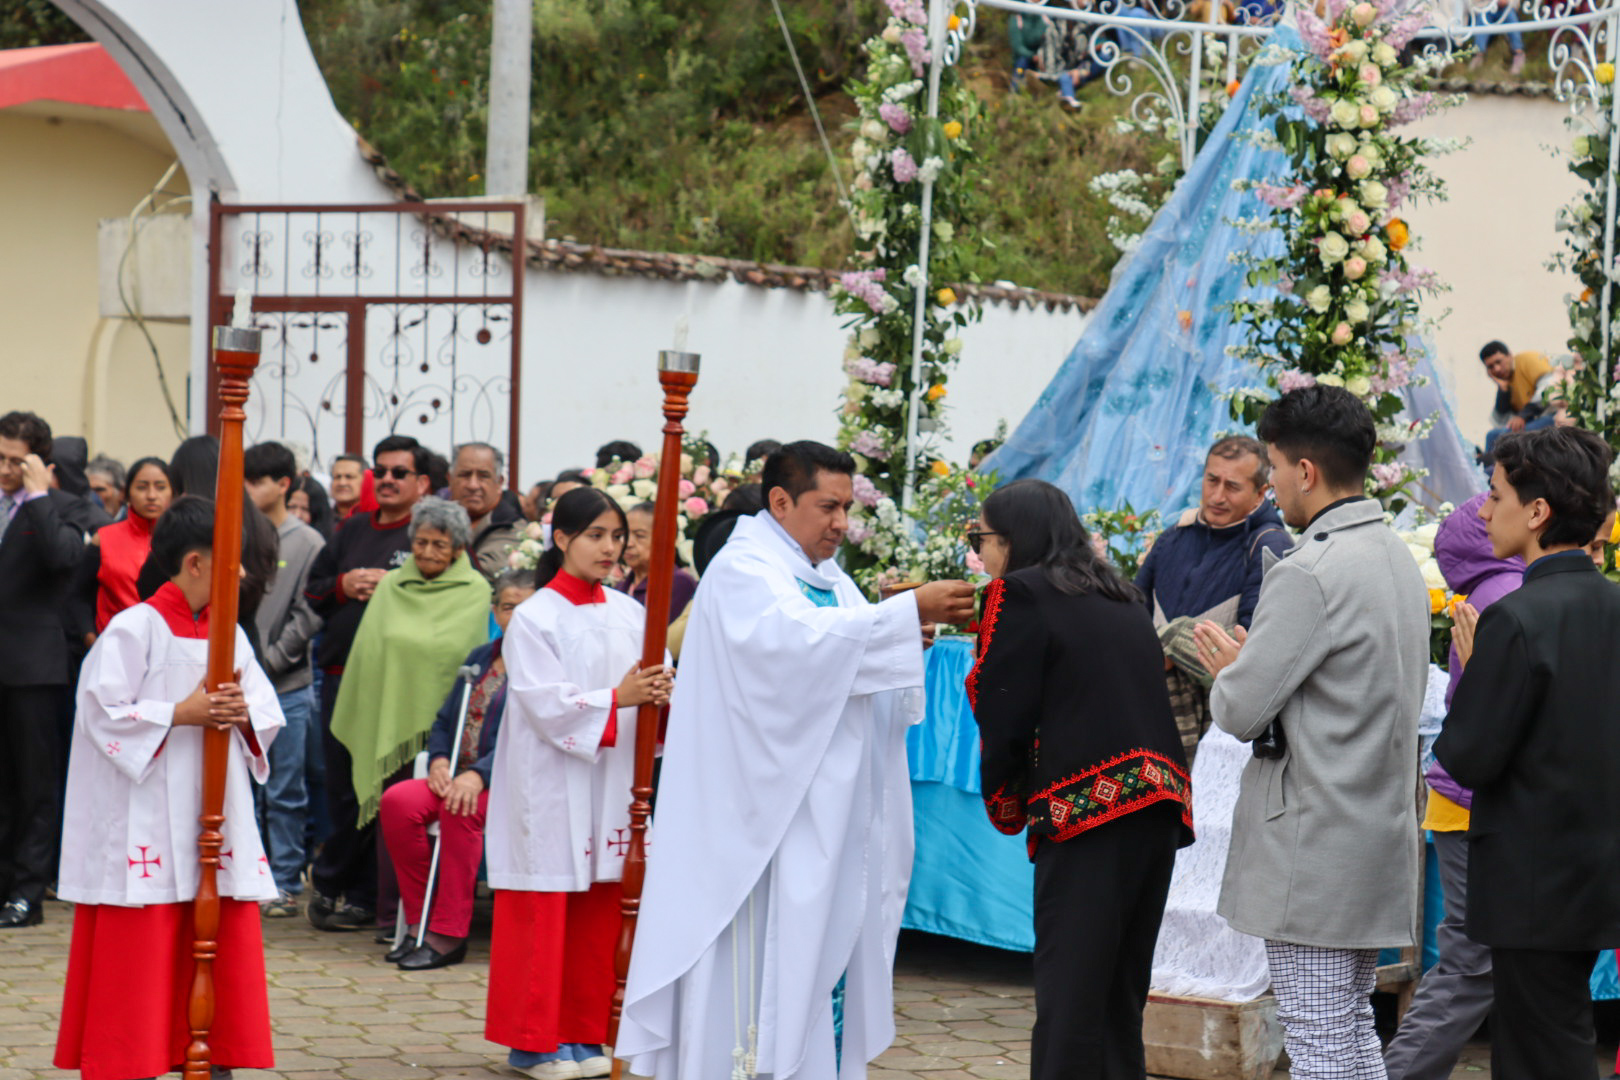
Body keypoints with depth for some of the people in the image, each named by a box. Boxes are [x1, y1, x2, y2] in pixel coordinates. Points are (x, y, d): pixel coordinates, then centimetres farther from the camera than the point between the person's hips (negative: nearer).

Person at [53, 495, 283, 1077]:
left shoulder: (229, 632, 11)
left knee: (225, 943, 6)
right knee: (140, 952, -2)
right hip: (147, 822, -6)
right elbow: (103, 712, -14)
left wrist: (244, 714, -10)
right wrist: (182, 714, -17)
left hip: (217, 818, 6)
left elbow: (270, 714, 12)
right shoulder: (135, 628, -8)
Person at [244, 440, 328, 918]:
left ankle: (285, 883, 10)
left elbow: (308, 615, -4)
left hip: (287, 687, -3)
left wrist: (268, 660, -10)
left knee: (285, 791, 3)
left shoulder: (308, 543, 0)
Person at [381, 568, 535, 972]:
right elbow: (445, 721, 22)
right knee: (397, 801, -21)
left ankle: (449, 935, -29)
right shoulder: (480, 658, 21)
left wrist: (479, 775, -26)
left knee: (461, 809, -36)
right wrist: (439, 760, 0)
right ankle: (419, 923, -12)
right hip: (458, 774, 7)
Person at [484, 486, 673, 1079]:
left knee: (599, 913, 7)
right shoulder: (534, 618, -6)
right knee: (544, 913, -2)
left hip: (612, 782, 5)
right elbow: (544, 702, -14)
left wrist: (658, 696, -14)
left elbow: (652, 685, 9)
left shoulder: (630, 615, 10)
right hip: (550, 786, -5)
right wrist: (616, 698, -22)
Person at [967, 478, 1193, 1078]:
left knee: (1068, 1005, -6)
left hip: (1084, 811, -7)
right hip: (1160, 809, 7)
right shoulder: (1121, 600, 20)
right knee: (1120, 1002, 14)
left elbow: (1003, 717, -3)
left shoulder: (1020, 594, -1)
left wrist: (1004, 804, 12)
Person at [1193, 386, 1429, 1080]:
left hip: (1313, 852, -9)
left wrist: (1228, 670, 6)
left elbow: (1240, 712, -18)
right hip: (1381, 836, 9)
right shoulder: (1399, 559, 11)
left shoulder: (1308, 574, -19)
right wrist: (1257, 661, 18)